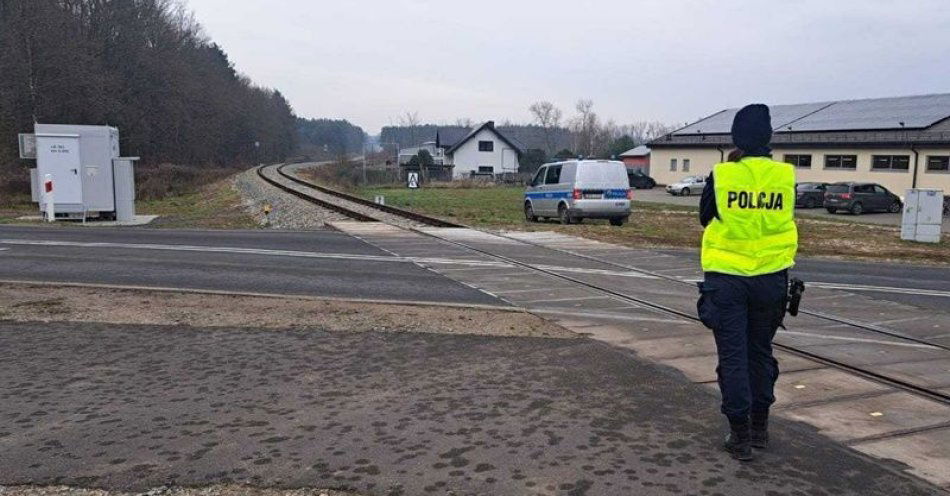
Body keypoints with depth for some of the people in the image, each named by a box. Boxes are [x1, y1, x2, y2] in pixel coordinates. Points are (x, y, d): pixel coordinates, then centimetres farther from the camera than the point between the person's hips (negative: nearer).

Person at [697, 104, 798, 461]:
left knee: (733, 357, 5)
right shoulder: (785, 175, -5)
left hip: (726, 278, -3)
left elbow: (705, 217, 4)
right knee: (760, 352, 18)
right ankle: (759, 428, 28)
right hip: (770, 277, 3)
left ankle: (740, 435, 8)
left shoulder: (721, 175, -11)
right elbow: (785, 219, 9)